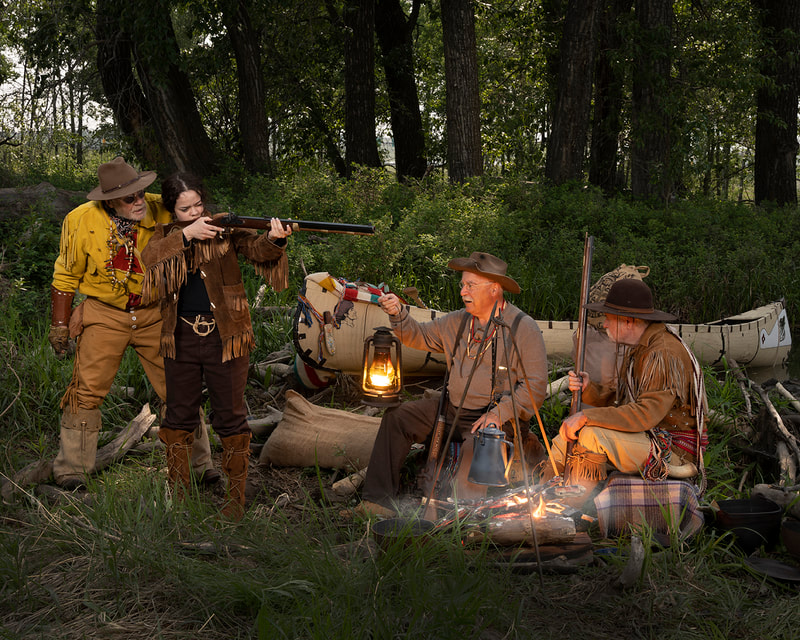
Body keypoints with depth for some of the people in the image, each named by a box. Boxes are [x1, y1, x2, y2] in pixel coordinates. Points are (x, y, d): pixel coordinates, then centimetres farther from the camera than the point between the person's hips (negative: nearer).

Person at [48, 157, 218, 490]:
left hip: (155, 314, 1)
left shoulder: (161, 210, -12)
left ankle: (200, 464, 16)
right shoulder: (82, 221, -13)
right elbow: (66, 276, 0)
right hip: (105, 315, -1)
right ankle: (72, 469, 10)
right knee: (87, 390, -4)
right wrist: (59, 325, 3)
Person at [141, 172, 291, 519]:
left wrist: (272, 239, -39)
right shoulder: (165, 234, 7)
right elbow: (150, 256, -14)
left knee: (230, 417, 1)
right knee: (179, 415, 12)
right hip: (180, 337, 3)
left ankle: (236, 495, 12)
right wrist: (187, 234, -25)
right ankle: (177, 491, 26)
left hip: (224, 335, -3)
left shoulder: (225, 227, -1)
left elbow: (255, 249, -17)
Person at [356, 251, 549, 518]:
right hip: (452, 410, 6)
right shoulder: (458, 321, 10)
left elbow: (535, 385, -11)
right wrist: (398, 315, -3)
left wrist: (499, 414, -21)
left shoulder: (523, 328, -9)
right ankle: (378, 501, -9)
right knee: (397, 416, -7)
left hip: (498, 418, -6)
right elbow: (420, 336, 18)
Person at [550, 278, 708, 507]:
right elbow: (616, 398, 12)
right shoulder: (637, 348, 11)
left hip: (673, 449, -10)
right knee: (567, 437, 4)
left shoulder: (663, 354, -22)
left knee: (592, 435, -27)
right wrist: (588, 388, -10)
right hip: (645, 436, 10)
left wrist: (587, 417, -28)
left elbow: (646, 414, -29)